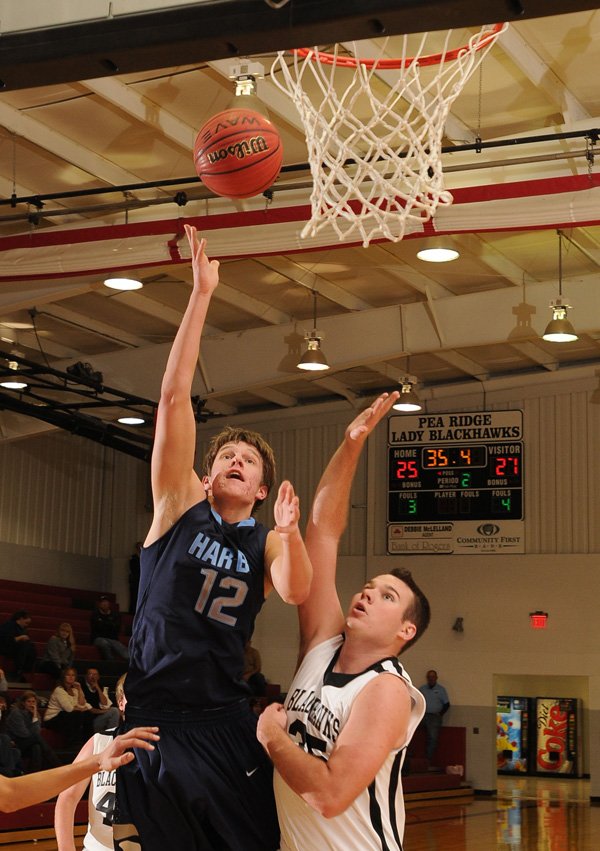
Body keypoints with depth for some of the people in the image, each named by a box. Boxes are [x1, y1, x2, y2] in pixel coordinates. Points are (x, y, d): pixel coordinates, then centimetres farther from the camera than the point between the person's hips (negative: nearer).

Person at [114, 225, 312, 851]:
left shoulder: (268, 543, 10)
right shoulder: (179, 504, 6)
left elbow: (296, 593, -11)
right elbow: (174, 395, -1)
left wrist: (289, 533, -30)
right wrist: (201, 294, -5)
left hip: (225, 725, 1)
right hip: (151, 720, -1)